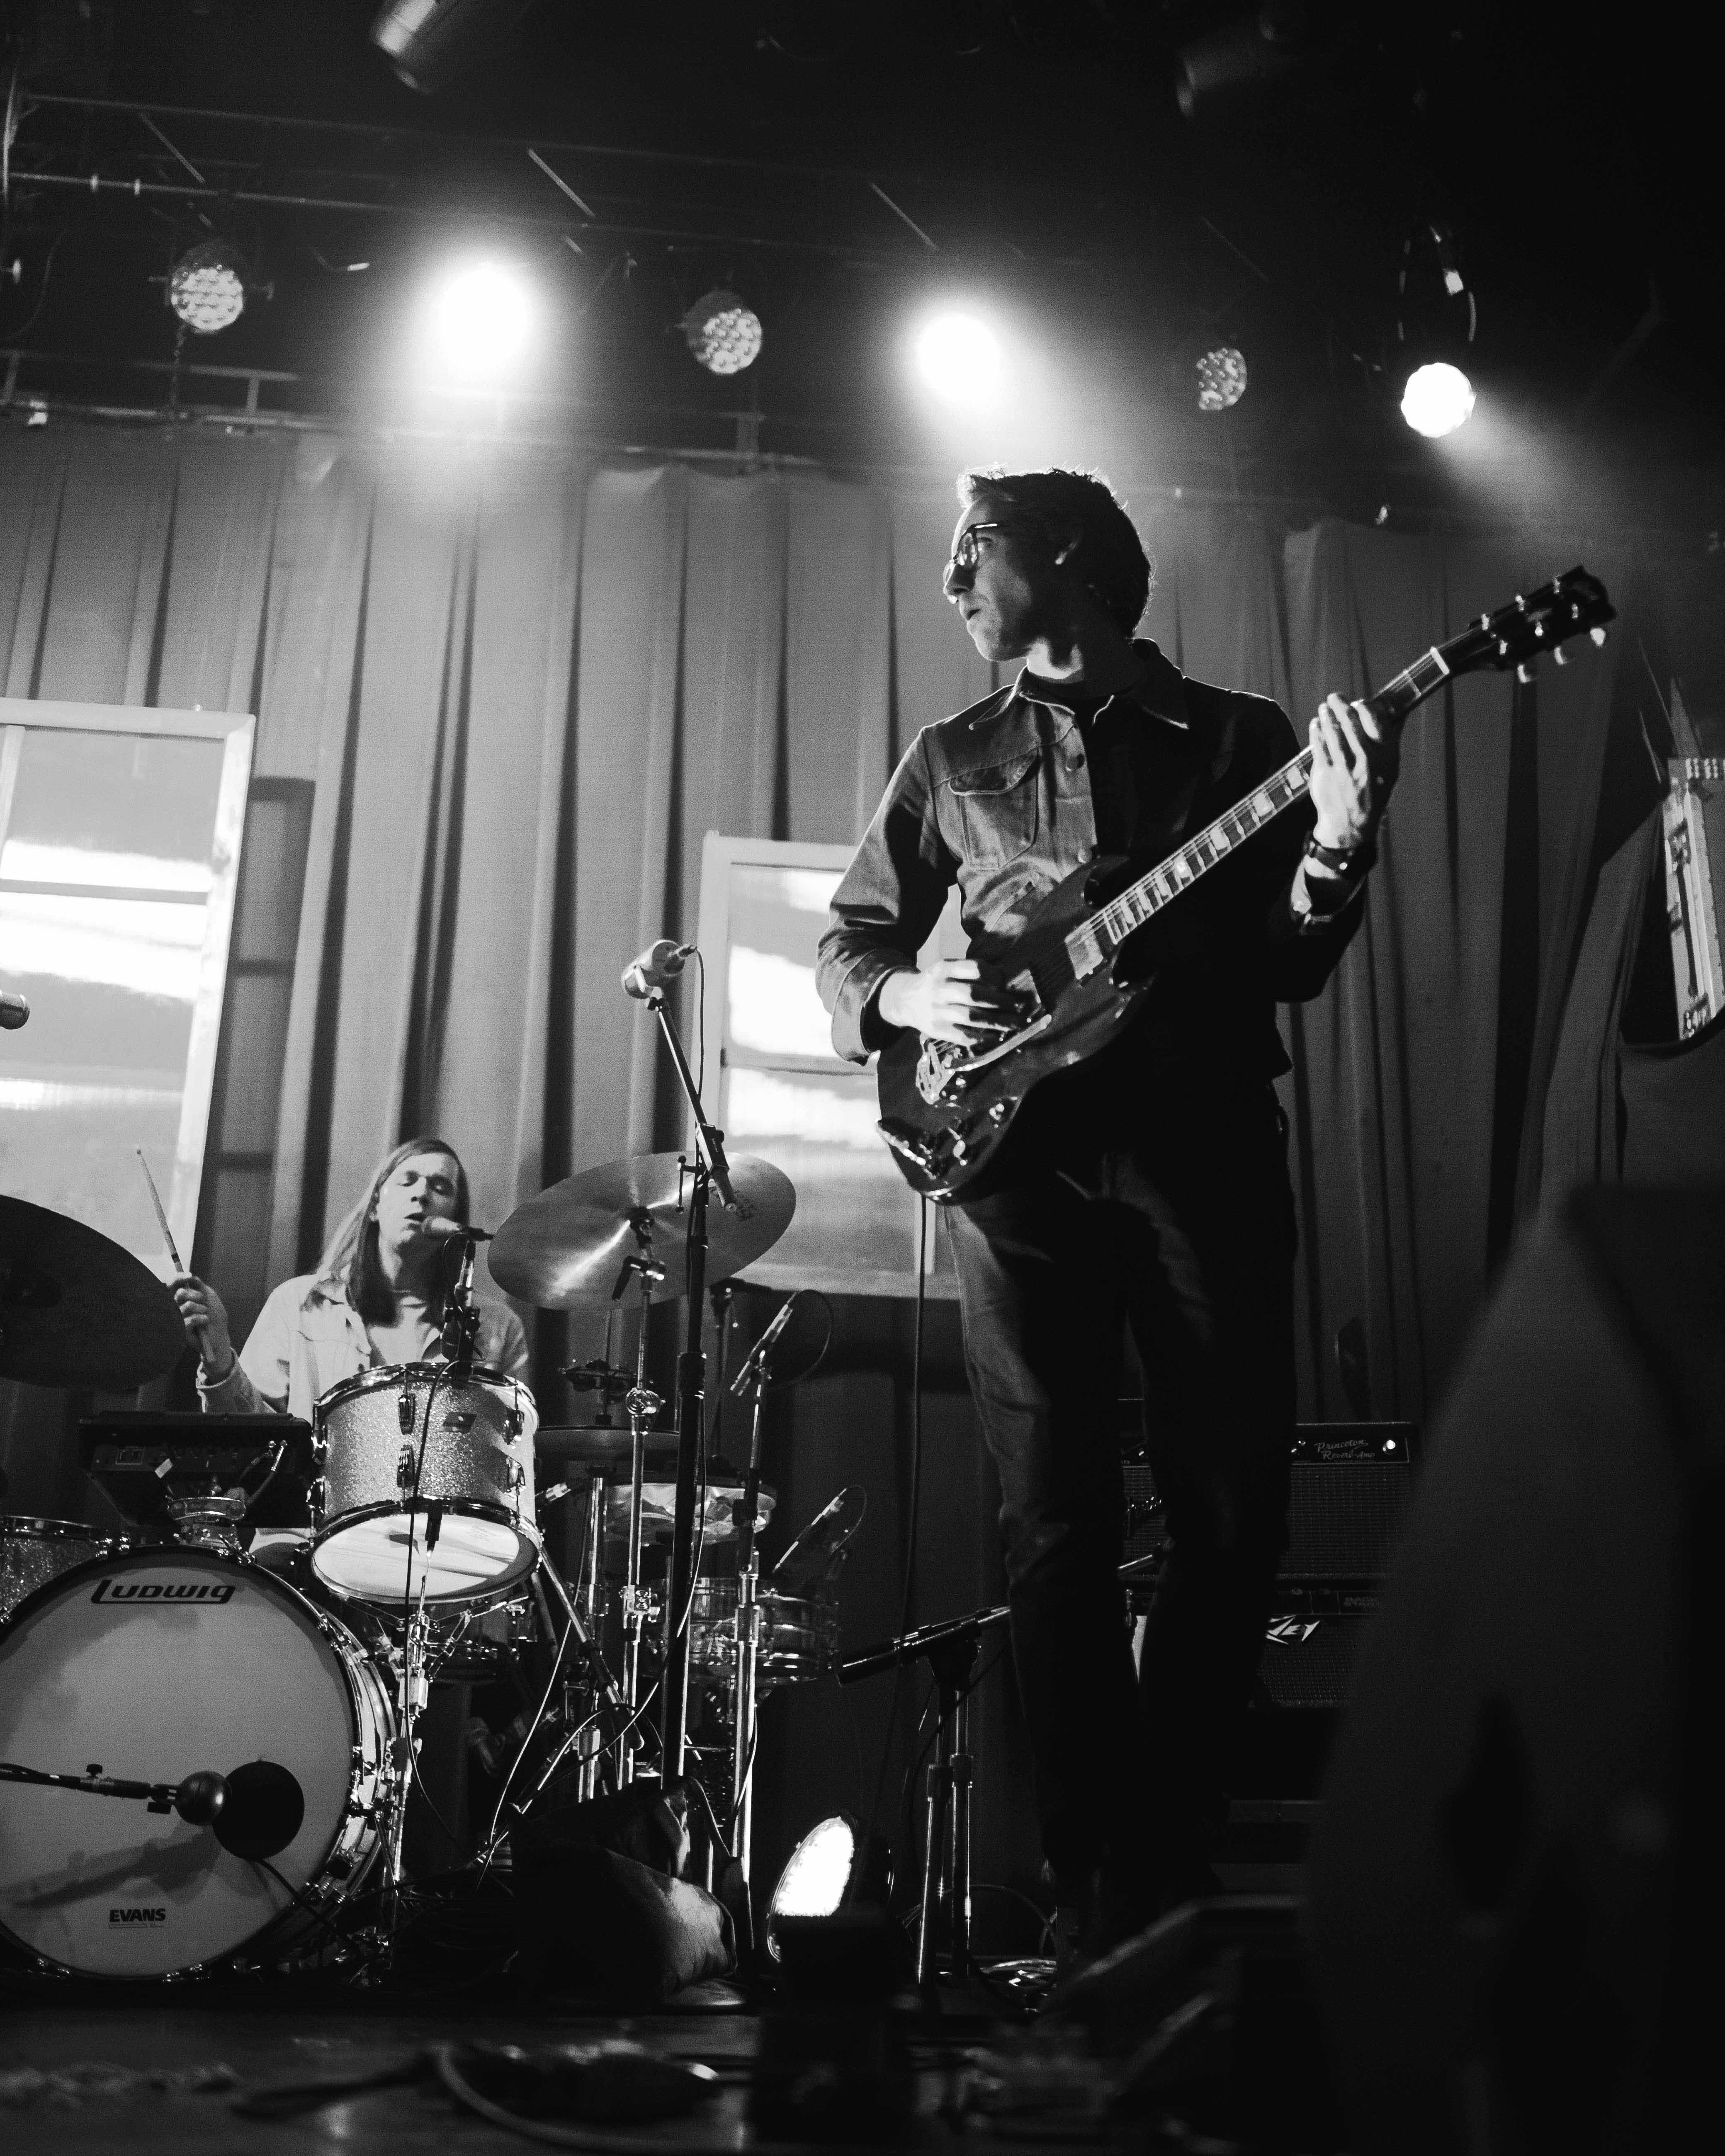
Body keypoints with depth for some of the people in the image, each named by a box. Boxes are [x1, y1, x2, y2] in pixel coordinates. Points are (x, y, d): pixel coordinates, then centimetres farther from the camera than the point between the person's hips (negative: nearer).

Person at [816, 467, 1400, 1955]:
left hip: (1209, 1143, -1)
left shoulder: (1243, 740, 11)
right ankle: (1102, 1903, 6)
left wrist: (1336, 850, -16)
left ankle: (1164, 1864, 14)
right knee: (1058, 1525, -2)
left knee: (1236, 1511, -2)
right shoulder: (953, 758, 16)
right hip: (1021, 1153, 1)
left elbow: (1292, 967, 3)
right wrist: (910, 1000, -4)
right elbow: (850, 945, 17)